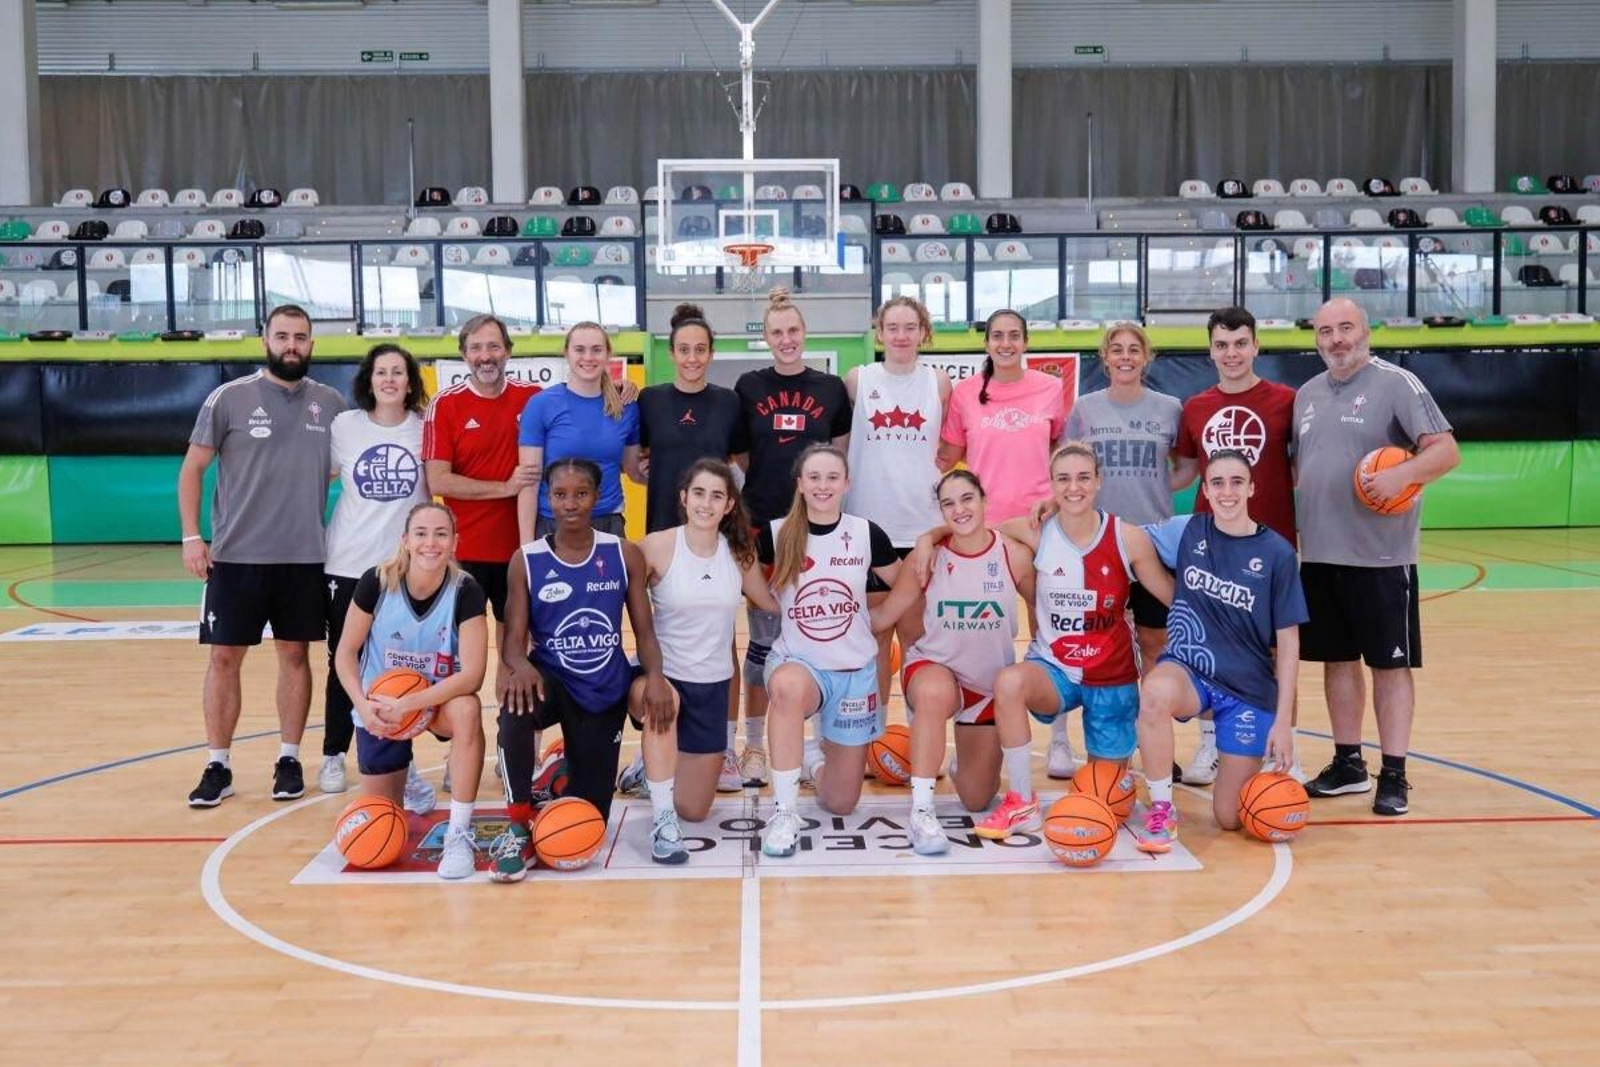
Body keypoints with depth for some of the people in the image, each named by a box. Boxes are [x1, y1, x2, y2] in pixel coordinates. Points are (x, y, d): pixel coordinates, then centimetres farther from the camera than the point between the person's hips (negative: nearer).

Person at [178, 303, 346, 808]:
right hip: (236, 555, -2)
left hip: (305, 557, 2)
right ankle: (218, 766, 13)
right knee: (224, 657, 3)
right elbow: (192, 469, 1)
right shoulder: (229, 398, -4)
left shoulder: (331, 403, 3)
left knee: (295, 654, 8)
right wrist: (191, 536, -7)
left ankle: (288, 759, 19)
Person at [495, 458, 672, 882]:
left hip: (606, 692, 2)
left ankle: (563, 775, 41)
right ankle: (518, 826, -19)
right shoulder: (526, 561, -5)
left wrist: (654, 675, -21)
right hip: (553, 682, -1)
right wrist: (521, 667, -32)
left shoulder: (625, 555, -2)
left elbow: (644, 631, -1)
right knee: (517, 704, -39)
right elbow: (513, 639, -8)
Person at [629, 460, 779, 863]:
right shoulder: (657, 546, -13)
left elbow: (774, 604, 10)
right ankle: (662, 823, -29)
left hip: (713, 684, 4)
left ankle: (655, 771, 42)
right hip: (661, 674, -4)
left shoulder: (740, 553, -2)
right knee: (662, 703, -42)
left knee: (694, 810, 8)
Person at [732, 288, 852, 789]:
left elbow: (842, 456, 9)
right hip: (761, 523, -1)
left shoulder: (831, 388, 4)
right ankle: (754, 744, 15)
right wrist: (767, 476, -2)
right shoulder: (749, 386, 3)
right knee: (763, 637, 4)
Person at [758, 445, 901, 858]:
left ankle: (815, 755, 42)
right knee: (788, 686, -43)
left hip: (856, 671, 2)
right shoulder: (776, 534, -8)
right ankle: (784, 811, -29)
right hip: (796, 661, -2)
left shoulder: (867, 534, -5)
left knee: (841, 803, 6)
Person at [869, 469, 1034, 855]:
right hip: (933, 668, -2)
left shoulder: (1014, 555, -12)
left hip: (992, 683, 2)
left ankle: (964, 763, 47)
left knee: (977, 801, 9)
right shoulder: (928, 559, -12)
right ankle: (921, 810, -32)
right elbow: (882, 615, -8)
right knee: (935, 694, -42)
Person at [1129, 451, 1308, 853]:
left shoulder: (1277, 553, -7)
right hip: (1187, 670, 1)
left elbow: (1287, 642, -3)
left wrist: (1283, 721, -6)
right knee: (1156, 690, -38)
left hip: (1250, 688, 0)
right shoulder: (1186, 532, -2)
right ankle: (1160, 809, -17)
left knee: (1230, 819, 1)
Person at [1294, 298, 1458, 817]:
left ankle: (1393, 775, 8)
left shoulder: (1396, 383, -6)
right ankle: (1348, 763, 24)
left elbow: (1446, 450, -11)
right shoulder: (1307, 394, 13)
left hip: (1381, 556, -6)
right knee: (1337, 658, 12)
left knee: (1390, 662, 1)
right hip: (1319, 555, 6)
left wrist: (1402, 473, -29)